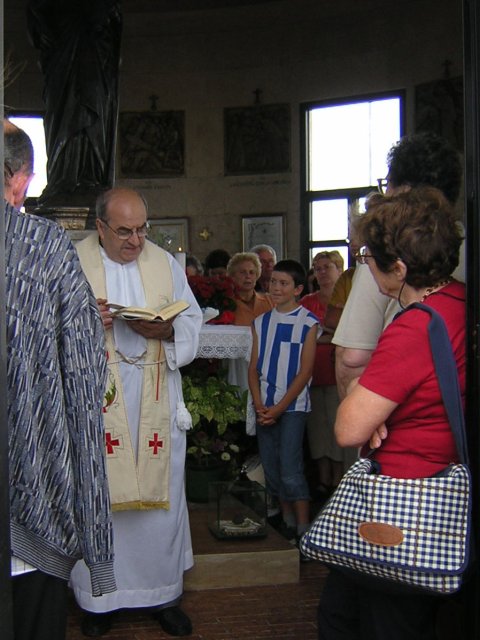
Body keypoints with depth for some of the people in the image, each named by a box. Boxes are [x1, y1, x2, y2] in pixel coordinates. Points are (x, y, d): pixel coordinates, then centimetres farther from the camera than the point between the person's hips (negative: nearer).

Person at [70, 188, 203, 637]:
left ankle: (163, 594, 22)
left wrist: (163, 329, -13)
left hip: (155, 402, 2)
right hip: (95, 400, -2)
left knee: (161, 491, 7)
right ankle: (98, 596, 20)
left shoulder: (165, 263, 9)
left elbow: (192, 321, 8)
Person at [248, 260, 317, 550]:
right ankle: (287, 523, 22)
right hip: (265, 407, 5)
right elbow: (254, 367, 10)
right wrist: (259, 405, -3)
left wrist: (279, 408, -11)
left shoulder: (308, 323, -4)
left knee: (290, 469, -10)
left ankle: (304, 530, 0)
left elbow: (305, 372, -7)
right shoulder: (261, 322, 11)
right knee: (271, 468, 8)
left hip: (293, 405, -5)